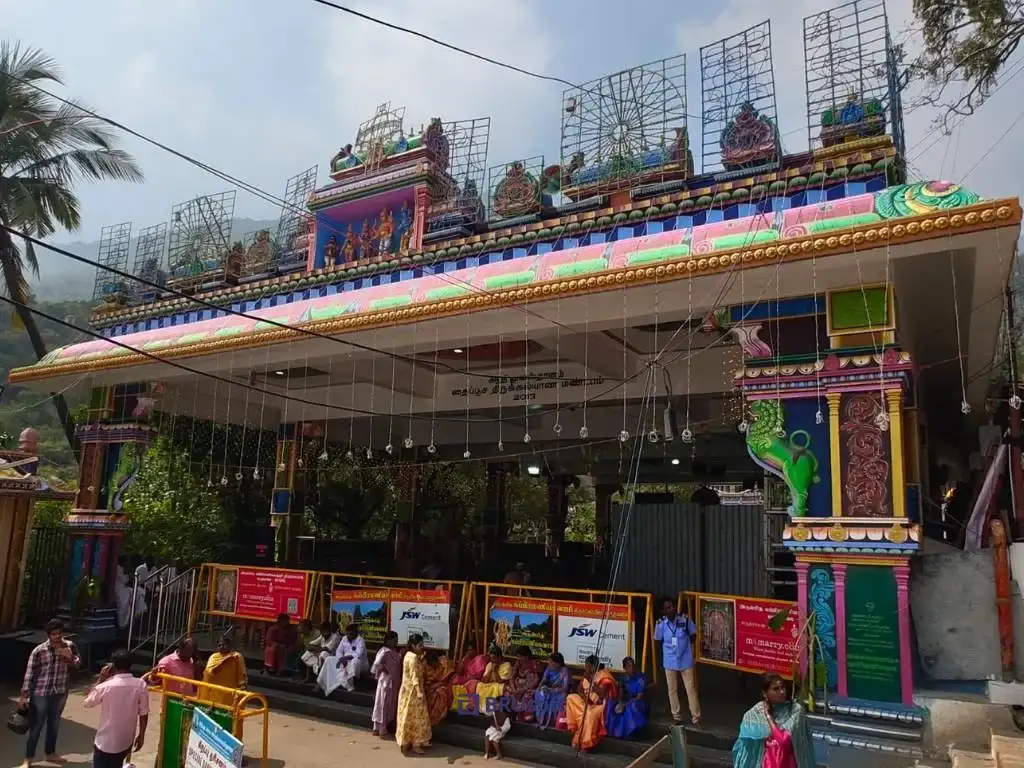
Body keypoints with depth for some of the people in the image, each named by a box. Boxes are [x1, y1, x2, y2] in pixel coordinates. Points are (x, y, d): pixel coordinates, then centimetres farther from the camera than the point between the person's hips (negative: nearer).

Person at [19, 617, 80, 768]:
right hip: (40, 694, -4)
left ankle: (50, 753, 36)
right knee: (36, 726, 7)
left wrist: (70, 658, -19)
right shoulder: (39, 651, -16)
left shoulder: (70, 646, -5)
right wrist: (24, 696, -12)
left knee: (54, 724, 19)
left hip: (60, 693, 4)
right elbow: (29, 673, -12)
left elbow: (78, 663, 3)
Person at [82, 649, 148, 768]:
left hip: (105, 742, -4)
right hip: (126, 742, 4)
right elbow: (144, 713, -4)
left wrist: (100, 679, 2)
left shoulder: (105, 686, -19)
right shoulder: (140, 685, -11)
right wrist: (141, 735, 9)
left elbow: (87, 703, 1)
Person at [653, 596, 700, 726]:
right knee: (672, 690, 14)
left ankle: (696, 718, 15)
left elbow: (693, 635, 0)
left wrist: (685, 646, -1)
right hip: (670, 662, 1)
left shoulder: (685, 619, -16)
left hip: (686, 661, -1)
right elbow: (657, 641, 0)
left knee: (691, 689, 4)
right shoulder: (661, 623, -14)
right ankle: (677, 716, 30)